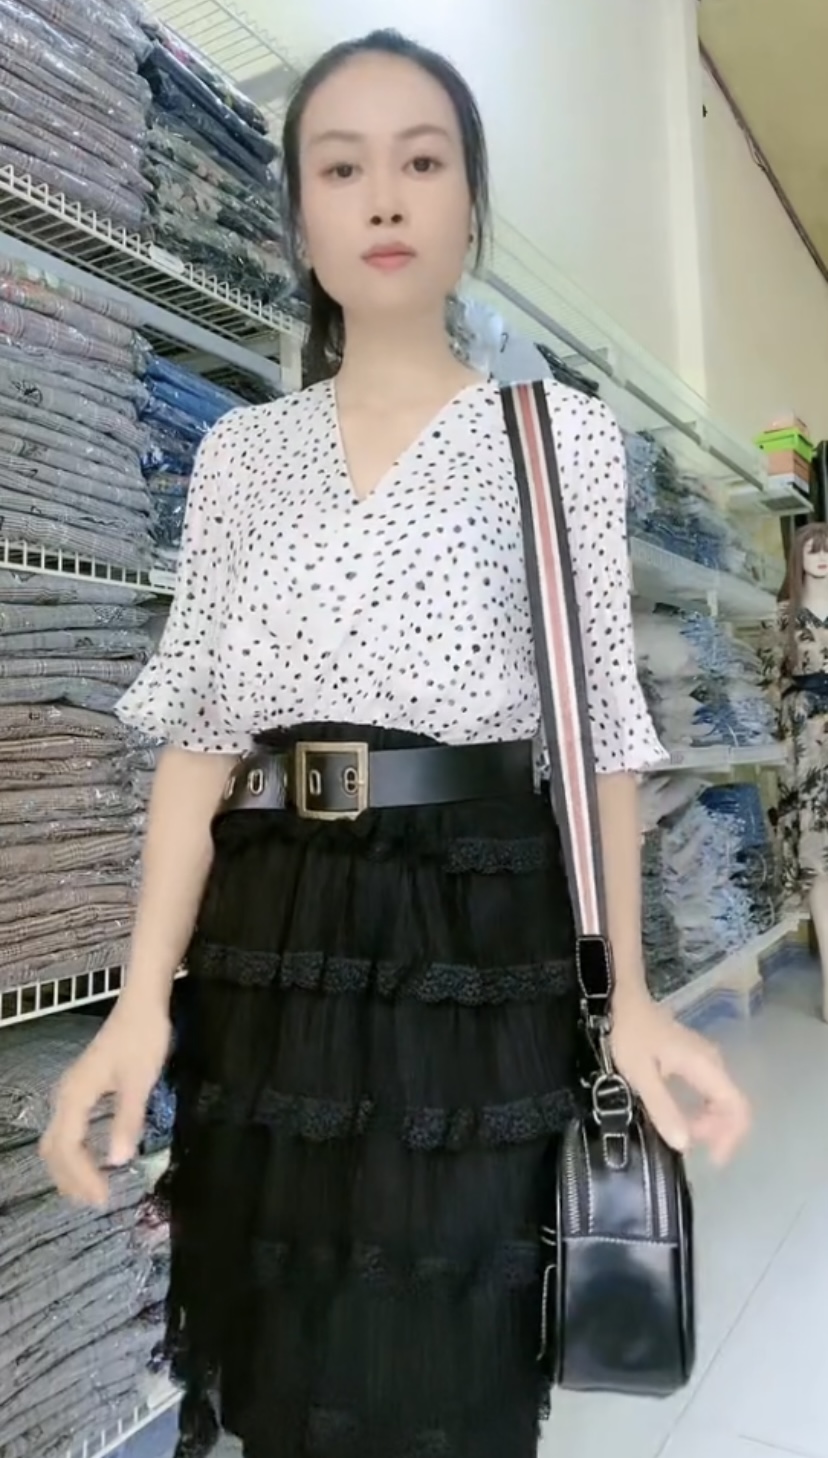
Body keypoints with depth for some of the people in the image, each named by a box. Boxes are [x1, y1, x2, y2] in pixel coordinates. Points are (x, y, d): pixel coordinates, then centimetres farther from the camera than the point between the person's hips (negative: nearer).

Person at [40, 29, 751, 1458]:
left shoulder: (564, 434, 4)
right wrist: (142, 1001, -6)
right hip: (271, 943, 3)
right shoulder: (241, 451, 9)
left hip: (482, 937, -2)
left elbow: (603, 734, 0)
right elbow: (200, 734, 3)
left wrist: (629, 994, -11)